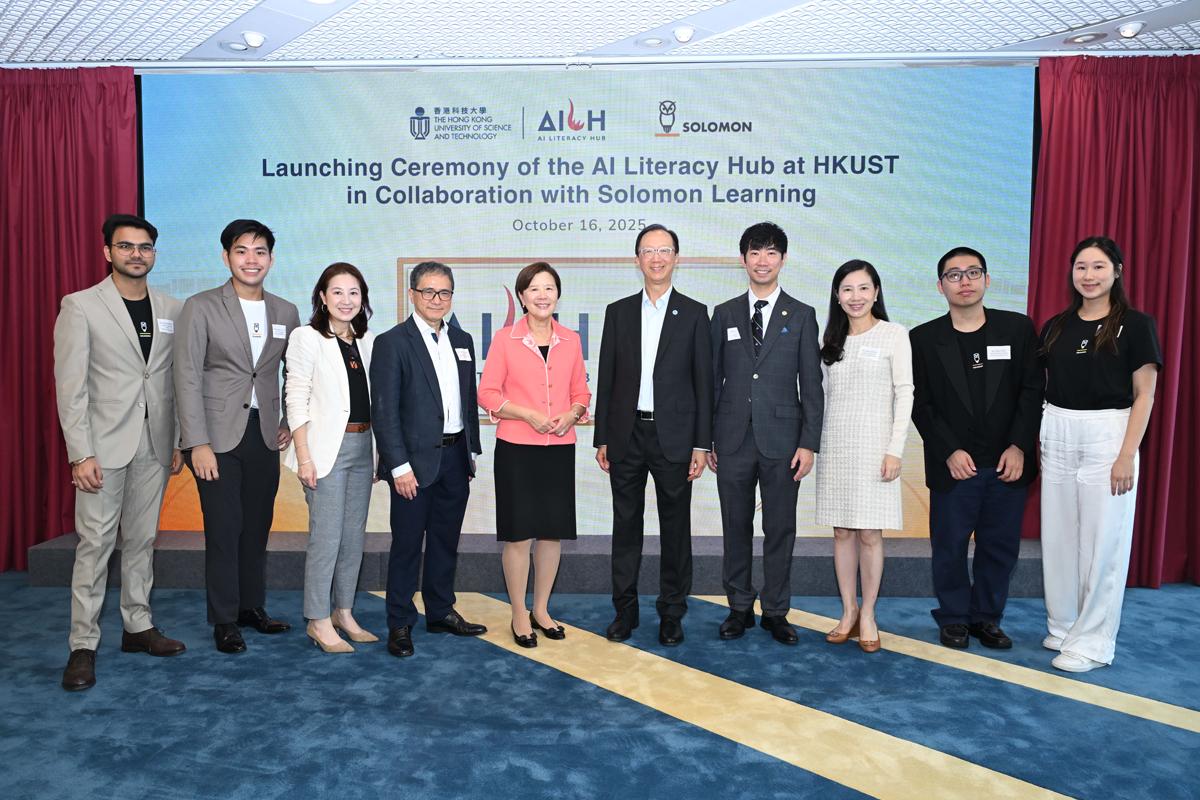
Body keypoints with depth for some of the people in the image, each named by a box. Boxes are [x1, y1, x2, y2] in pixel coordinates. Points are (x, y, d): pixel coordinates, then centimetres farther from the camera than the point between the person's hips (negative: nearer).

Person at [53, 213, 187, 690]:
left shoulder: (173, 310, 9)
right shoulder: (80, 307, -2)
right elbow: (70, 386, -7)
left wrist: (180, 440, 6)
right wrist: (80, 453, -13)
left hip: (154, 447, 4)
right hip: (104, 446, -4)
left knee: (142, 540, 12)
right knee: (95, 544, -1)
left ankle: (137, 628, 23)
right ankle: (83, 646, 8)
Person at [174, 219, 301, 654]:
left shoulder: (286, 312, 9)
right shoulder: (201, 307, -3)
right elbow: (187, 378, -8)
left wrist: (290, 422, 10)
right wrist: (198, 443, -13)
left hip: (264, 436, 4)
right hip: (217, 437, -4)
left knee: (257, 526, 10)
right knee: (224, 528, -1)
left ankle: (252, 607, 25)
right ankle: (224, 620, 13)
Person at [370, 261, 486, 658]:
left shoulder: (462, 340, 12)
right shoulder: (392, 342, -6)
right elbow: (384, 410, -11)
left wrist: (472, 450, 12)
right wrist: (399, 466, -15)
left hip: (455, 456, 6)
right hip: (416, 460, -5)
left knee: (446, 539, 15)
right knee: (407, 543, 3)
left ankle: (441, 611, 29)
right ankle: (400, 624, 16)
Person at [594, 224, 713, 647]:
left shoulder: (694, 313, 2)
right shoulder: (618, 312, 7)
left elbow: (703, 382, 0)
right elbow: (606, 378, 7)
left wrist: (702, 444, -6)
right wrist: (601, 439, 3)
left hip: (673, 436, -2)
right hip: (626, 434, 2)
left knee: (675, 527, 6)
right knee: (626, 524, 9)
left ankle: (672, 612, 20)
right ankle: (625, 609, 23)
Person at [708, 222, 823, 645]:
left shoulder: (802, 316, 5)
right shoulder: (724, 314, 8)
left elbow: (811, 386, 2)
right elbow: (712, 380, 8)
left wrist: (809, 443, -6)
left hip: (782, 440, -1)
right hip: (734, 439, 1)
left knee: (780, 529, 6)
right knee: (736, 528, 9)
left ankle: (776, 612, 20)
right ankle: (740, 607, 23)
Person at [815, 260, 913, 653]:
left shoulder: (894, 334, -1)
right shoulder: (831, 340, 11)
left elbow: (904, 393, -4)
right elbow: (825, 395, 13)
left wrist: (895, 450, -11)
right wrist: (811, 443, 5)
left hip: (873, 444, -4)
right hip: (834, 444, 4)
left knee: (870, 533, -1)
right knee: (842, 532, 7)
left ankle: (868, 616, 12)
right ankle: (848, 612, 17)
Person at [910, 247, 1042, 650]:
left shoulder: (1018, 328, 4)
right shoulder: (924, 338, 0)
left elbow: (1033, 390, 2)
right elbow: (920, 404, -1)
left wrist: (1019, 445, -7)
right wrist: (950, 452, -9)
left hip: (1008, 463, 1)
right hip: (953, 466, -1)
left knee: (1000, 548, 9)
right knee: (949, 548, 6)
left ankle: (986, 617, 27)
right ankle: (953, 618, 25)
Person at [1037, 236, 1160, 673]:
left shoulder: (1135, 325, -3)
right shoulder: (1056, 327, 10)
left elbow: (1143, 396, -6)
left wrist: (1127, 456, -13)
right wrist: (1035, 441, 6)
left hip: (1107, 437, -4)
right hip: (1057, 436, 5)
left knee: (1102, 541, 0)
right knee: (1058, 537, 10)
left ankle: (1092, 642, 11)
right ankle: (1063, 626, 25)